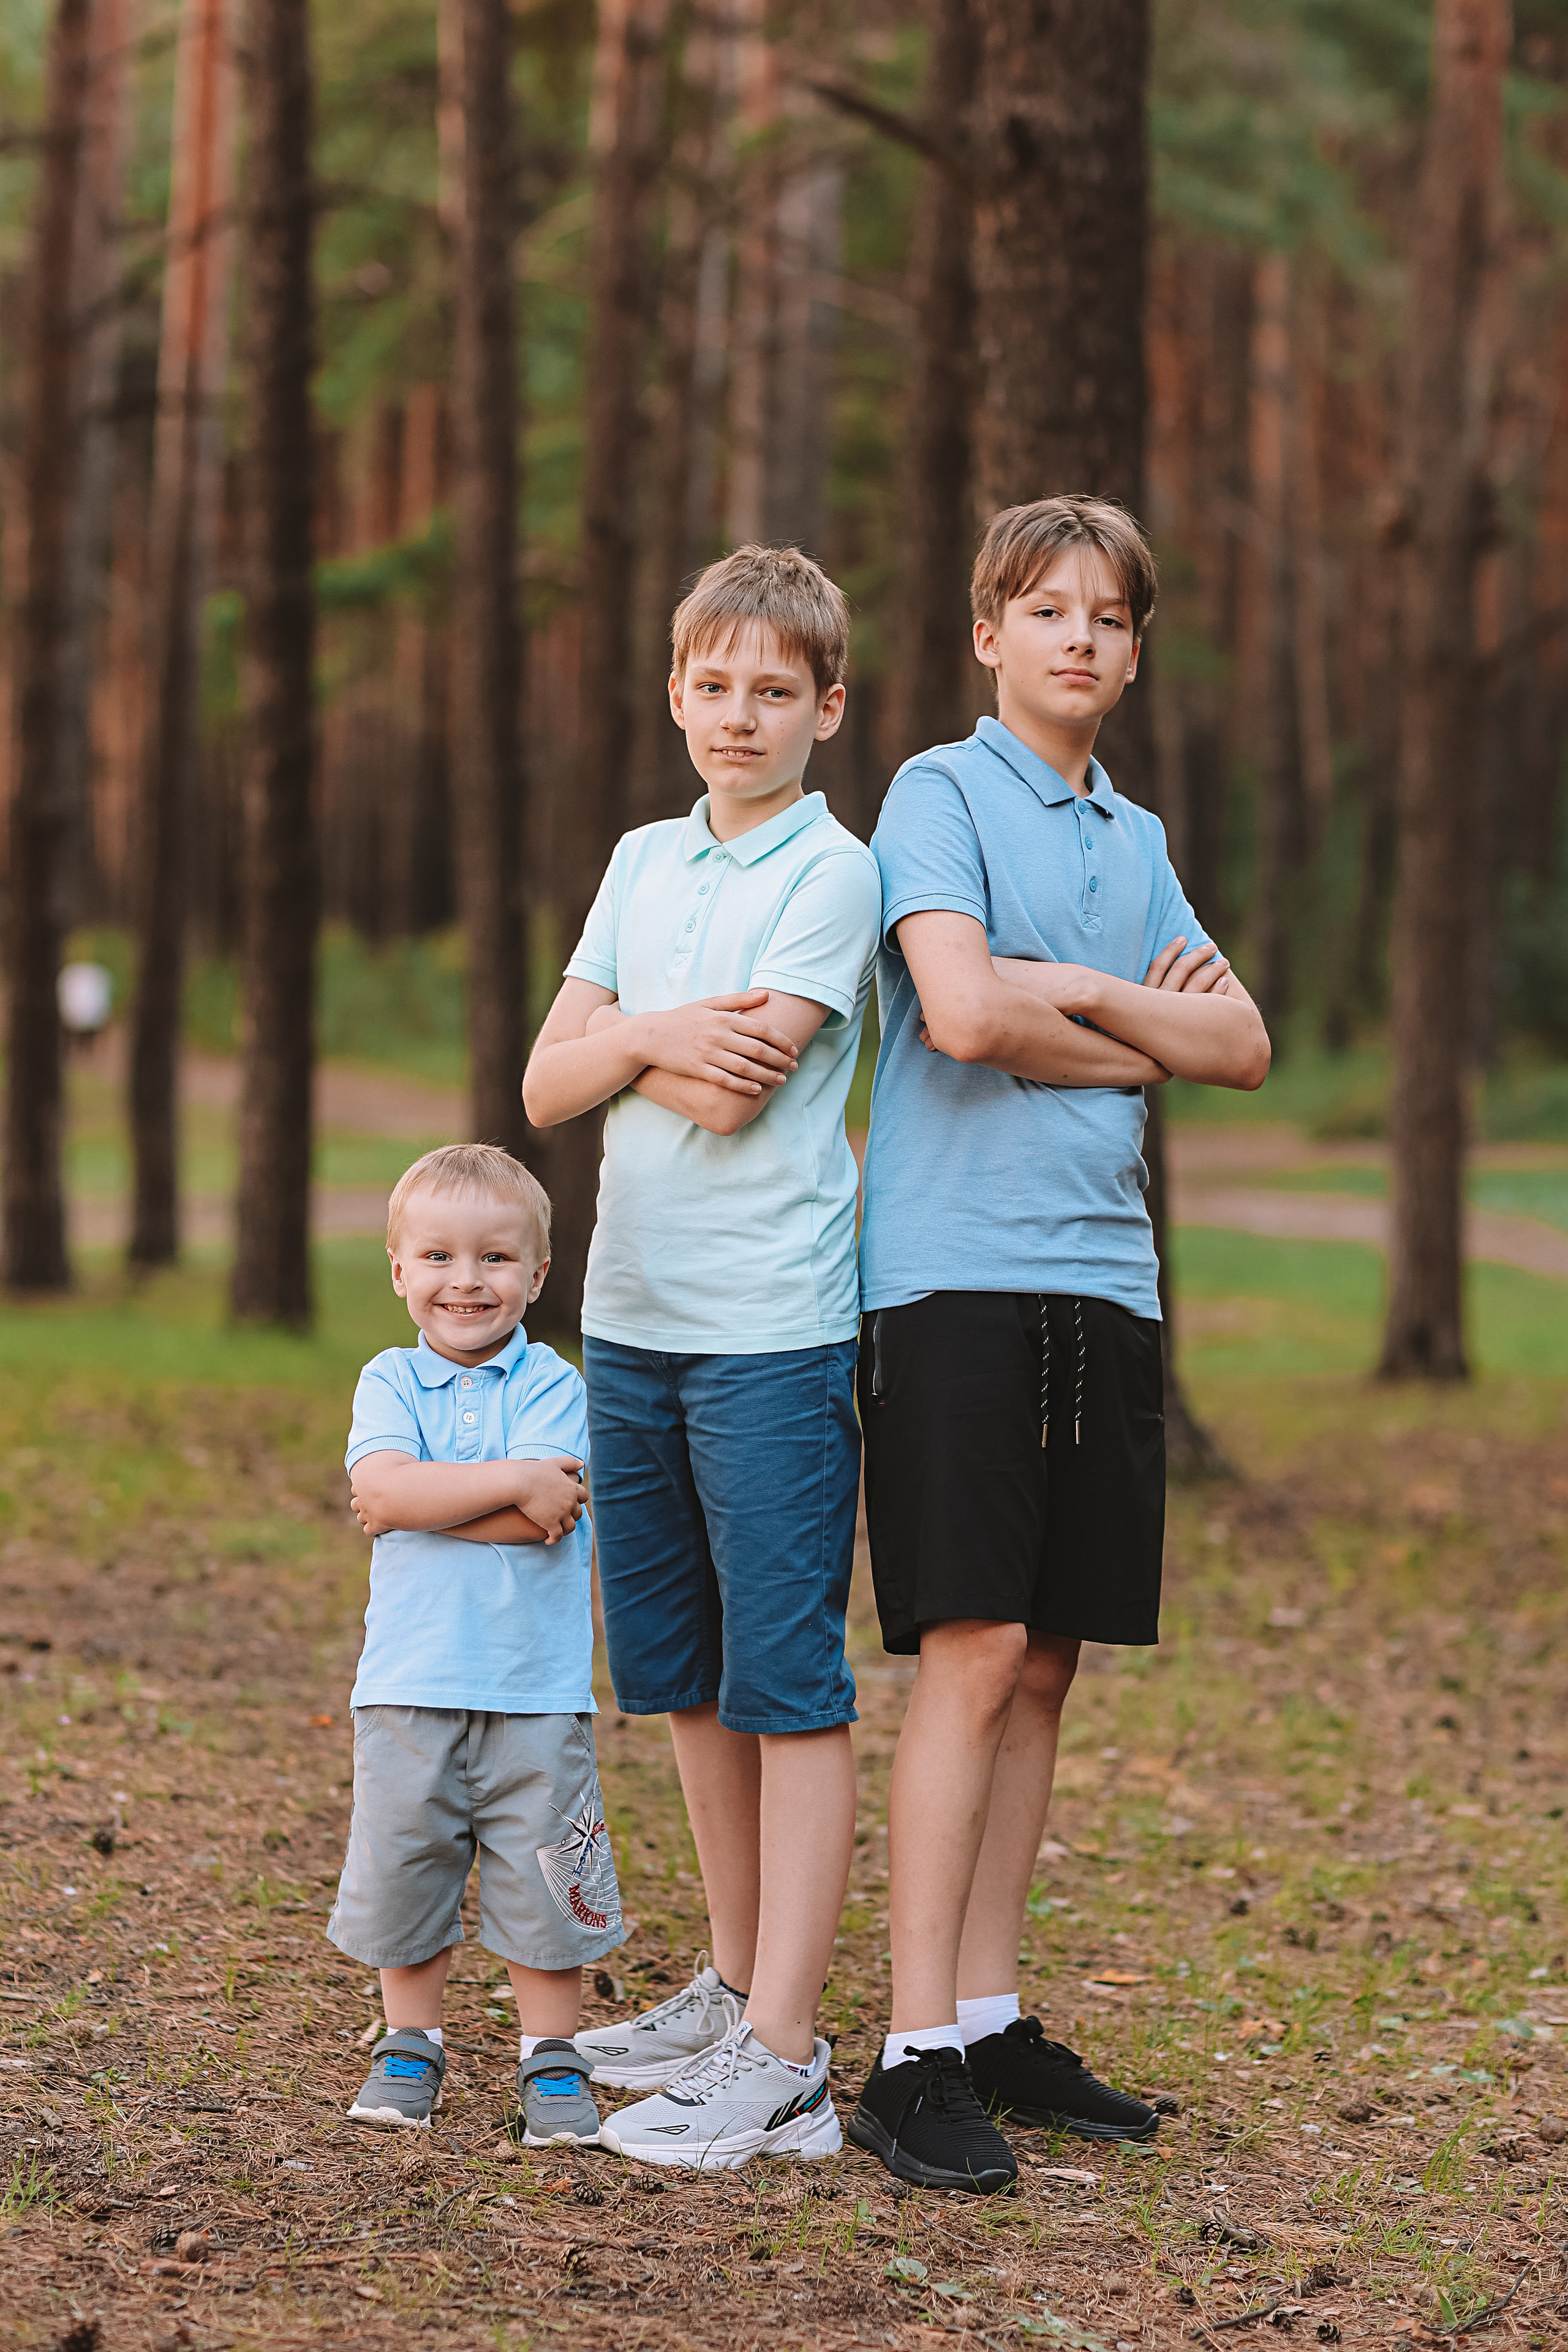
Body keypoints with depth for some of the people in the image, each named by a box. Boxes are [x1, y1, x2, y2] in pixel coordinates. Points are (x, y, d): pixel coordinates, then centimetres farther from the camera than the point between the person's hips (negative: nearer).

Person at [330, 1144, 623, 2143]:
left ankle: (553, 2056, 18)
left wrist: (419, 1500, -11)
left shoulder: (553, 1386, -1)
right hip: (411, 1686, 2)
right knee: (403, 1868, 8)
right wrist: (509, 1481, -18)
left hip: (537, 1692, -2)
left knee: (544, 1882, 3)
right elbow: (381, 1486, -14)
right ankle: (412, 2045, 26)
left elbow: (539, 1522, -16)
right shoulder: (391, 1381, 5)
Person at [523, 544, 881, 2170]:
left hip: (773, 1330, -7)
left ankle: (783, 2060, -7)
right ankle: (736, 1986, 28)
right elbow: (547, 1087, 8)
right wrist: (657, 1033, -10)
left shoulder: (833, 873, -6)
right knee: (685, 1679, 15)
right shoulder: (646, 861, 14)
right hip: (631, 1317, 7)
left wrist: (615, 1036, 0)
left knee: (788, 1685, -6)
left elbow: (737, 1089, -16)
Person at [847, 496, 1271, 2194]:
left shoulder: (1135, 840, 19)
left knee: (1046, 1662, 7)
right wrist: (1141, 1034, -2)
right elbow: (961, 1009, -17)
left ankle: (989, 2019, 15)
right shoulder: (941, 794, -1)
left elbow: (1242, 1046, 11)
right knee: (974, 1655, -10)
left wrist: (1076, 993, -4)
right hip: (955, 1274, -6)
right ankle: (915, 2061, -7)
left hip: (1104, 1283, 7)